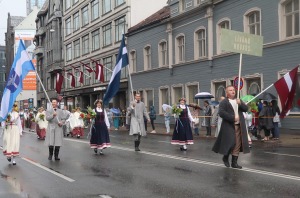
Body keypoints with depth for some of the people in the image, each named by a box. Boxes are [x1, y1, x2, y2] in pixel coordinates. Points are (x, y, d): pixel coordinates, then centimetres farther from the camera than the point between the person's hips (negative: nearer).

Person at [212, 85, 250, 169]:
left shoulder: (238, 101, 18)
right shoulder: (224, 102, -3)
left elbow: (246, 109, 10)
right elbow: (221, 113, -15)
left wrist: (240, 103, -9)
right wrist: (233, 118, -18)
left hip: (239, 126, 6)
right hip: (229, 126, -6)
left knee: (237, 145, 4)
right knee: (230, 143, -8)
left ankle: (234, 162, 11)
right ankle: (225, 158, 18)